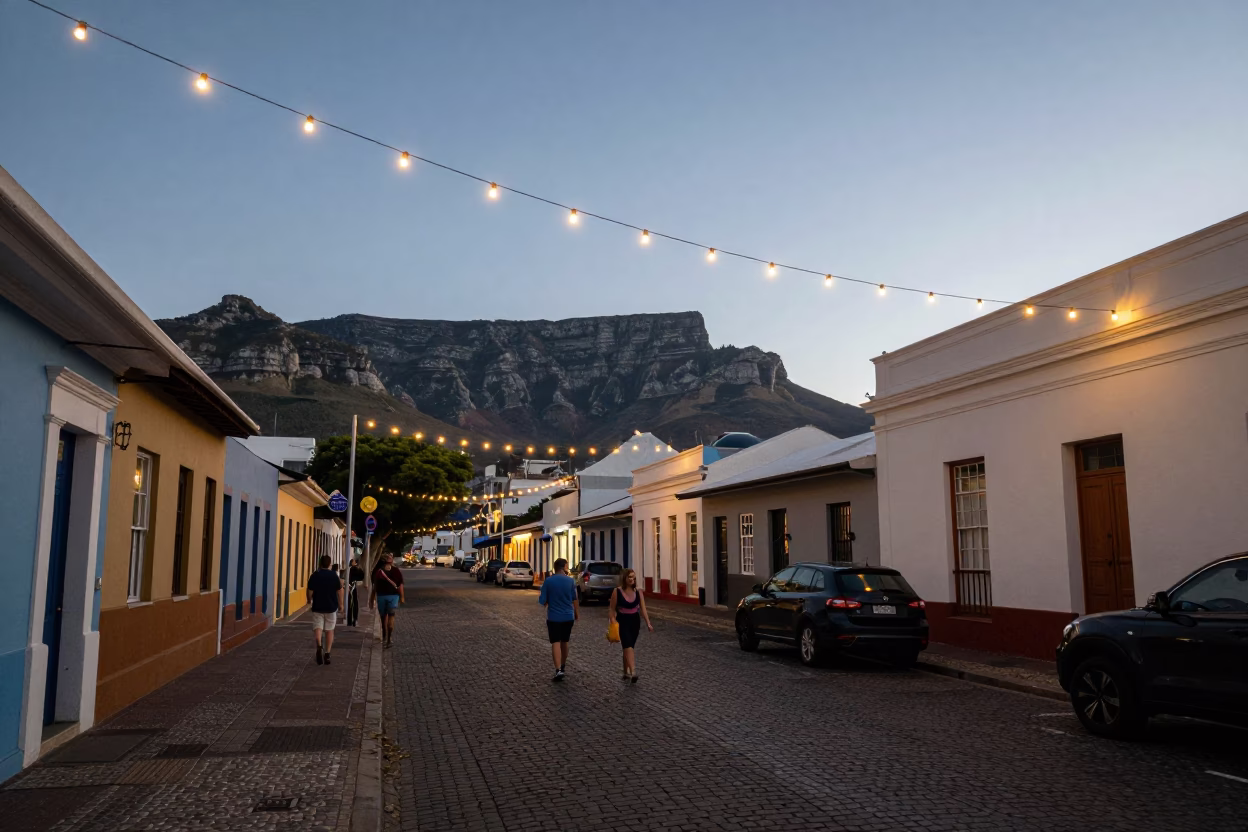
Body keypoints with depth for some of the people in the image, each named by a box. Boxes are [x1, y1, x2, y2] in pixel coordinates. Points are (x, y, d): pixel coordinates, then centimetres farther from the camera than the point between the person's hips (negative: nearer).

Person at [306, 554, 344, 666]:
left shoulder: (314, 575, -6)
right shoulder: (334, 575, -3)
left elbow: (310, 592, -4)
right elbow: (339, 591, 1)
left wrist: (309, 600, 17)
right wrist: (340, 604, 13)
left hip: (317, 606, -1)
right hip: (331, 607, 1)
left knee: (317, 626, 2)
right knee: (329, 630, 10)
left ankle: (319, 645, -26)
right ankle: (327, 653, 10)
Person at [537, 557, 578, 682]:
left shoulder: (548, 581, -8)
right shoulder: (570, 581, -6)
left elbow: (542, 601, -6)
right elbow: (574, 600, -1)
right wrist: (577, 613, 13)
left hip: (553, 617, -2)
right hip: (568, 616, 2)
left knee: (556, 643, -3)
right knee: (564, 642, 18)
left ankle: (558, 670, -16)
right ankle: (562, 665, 34)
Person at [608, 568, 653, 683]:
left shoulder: (638, 592, 0)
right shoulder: (617, 591, -8)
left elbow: (643, 609, -1)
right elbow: (612, 610, -3)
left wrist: (648, 623, -9)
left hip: (635, 622, 4)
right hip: (622, 622, -4)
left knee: (629, 647, 13)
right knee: (628, 646, -19)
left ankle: (626, 672, 27)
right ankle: (633, 672, -29)